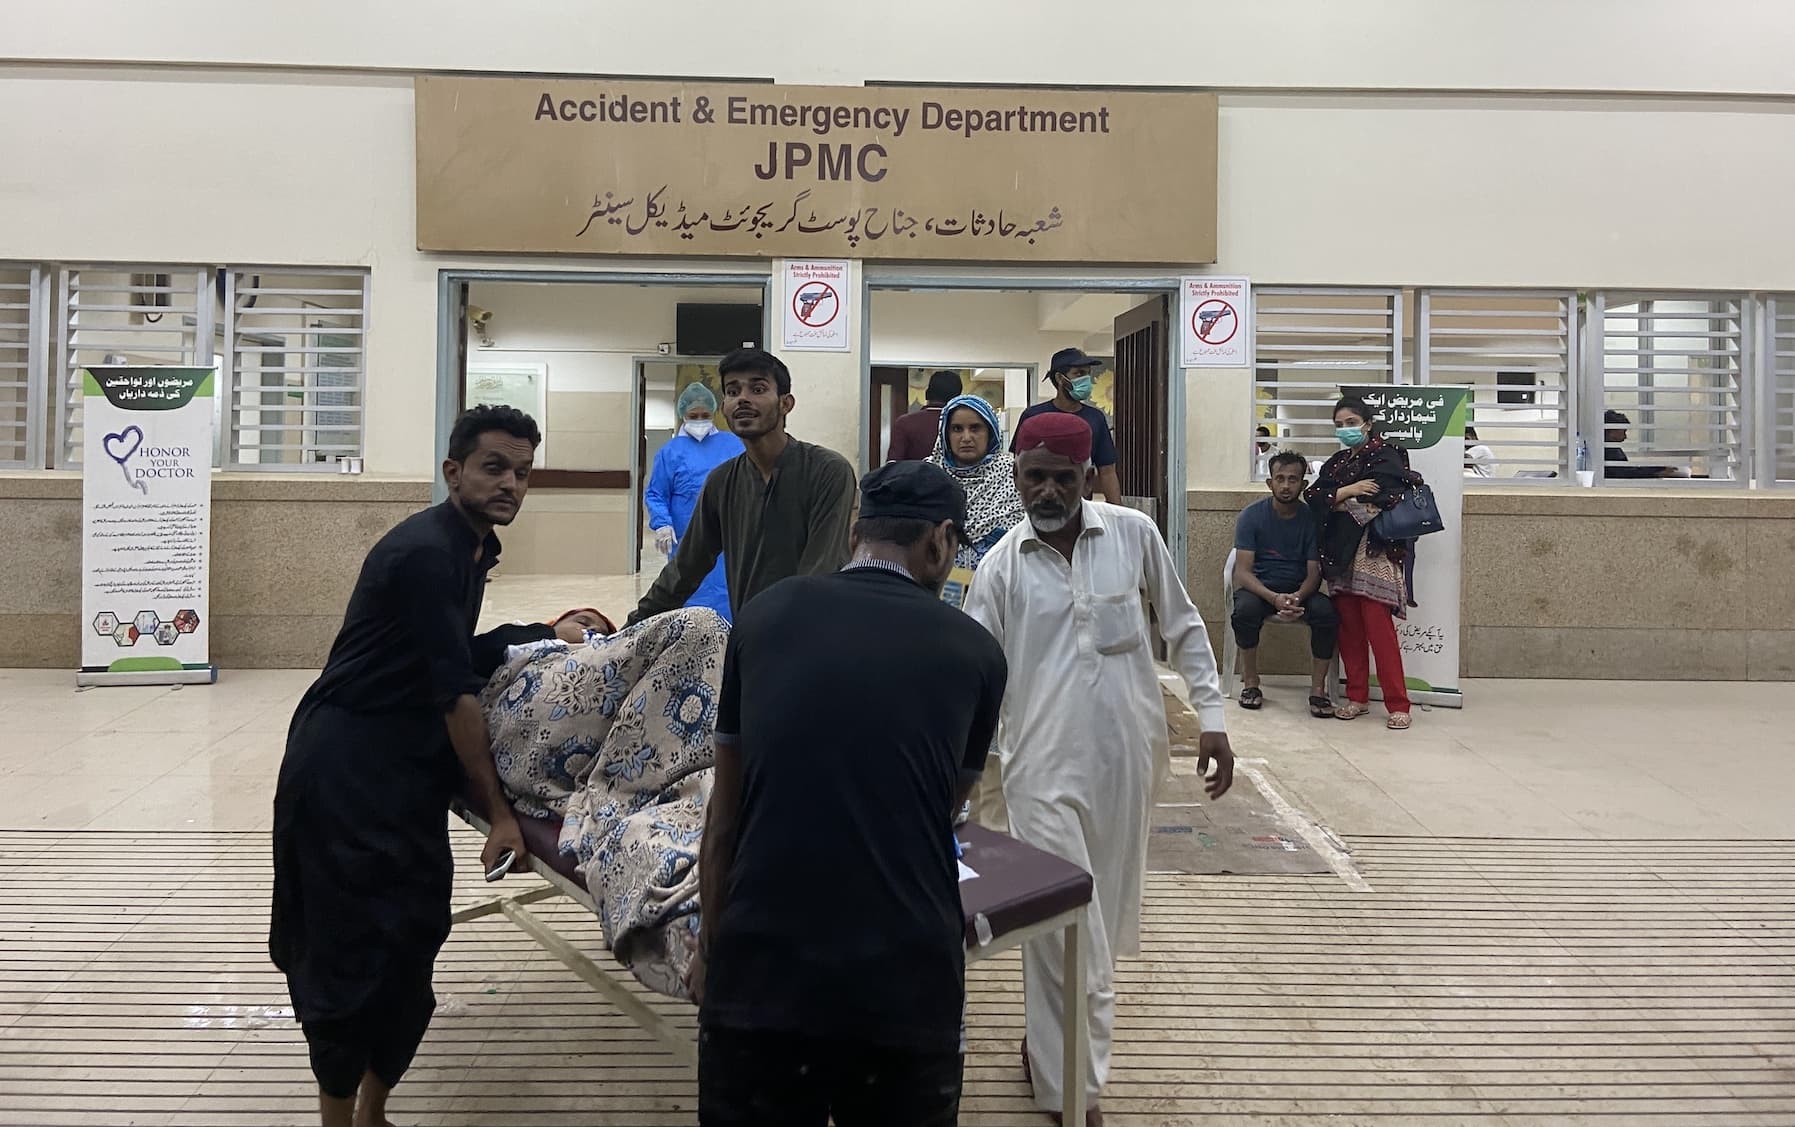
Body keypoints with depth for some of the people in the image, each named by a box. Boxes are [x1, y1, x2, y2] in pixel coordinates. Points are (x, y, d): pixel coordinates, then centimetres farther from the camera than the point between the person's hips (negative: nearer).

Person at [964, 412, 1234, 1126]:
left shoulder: (1134, 534, 0)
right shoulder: (1002, 565, -2)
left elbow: (1183, 627, 10)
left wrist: (1211, 716, 5)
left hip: (1127, 759, 2)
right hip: (1044, 768, -2)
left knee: (1103, 917, 14)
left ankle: (1047, 1042, 38)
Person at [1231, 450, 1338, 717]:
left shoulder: (1312, 518, -2)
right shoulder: (1251, 516, -5)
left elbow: (1314, 573, -4)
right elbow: (1243, 571, -12)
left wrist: (1297, 597, -27)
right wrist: (1274, 598, -30)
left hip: (1300, 591, 1)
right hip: (1259, 588, -1)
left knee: (1326, 612, -31)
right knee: (1245, 609, -35)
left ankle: (1318, 687, -15)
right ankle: (1250, 682, -14)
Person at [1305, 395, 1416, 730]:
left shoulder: (1385, 456, 0)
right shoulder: (1336, 462, 21)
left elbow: (1378, 502, -14)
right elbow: (1313, 495, 6)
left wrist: (1336, 500, -2)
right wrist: (1347, 491, -9)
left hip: (1372, 553, -6)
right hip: (1340, 552, 6)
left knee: (1379, 627, -11)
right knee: (1349, 628, 5)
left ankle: (1397, 704, -6)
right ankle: (1357, 697, 14)